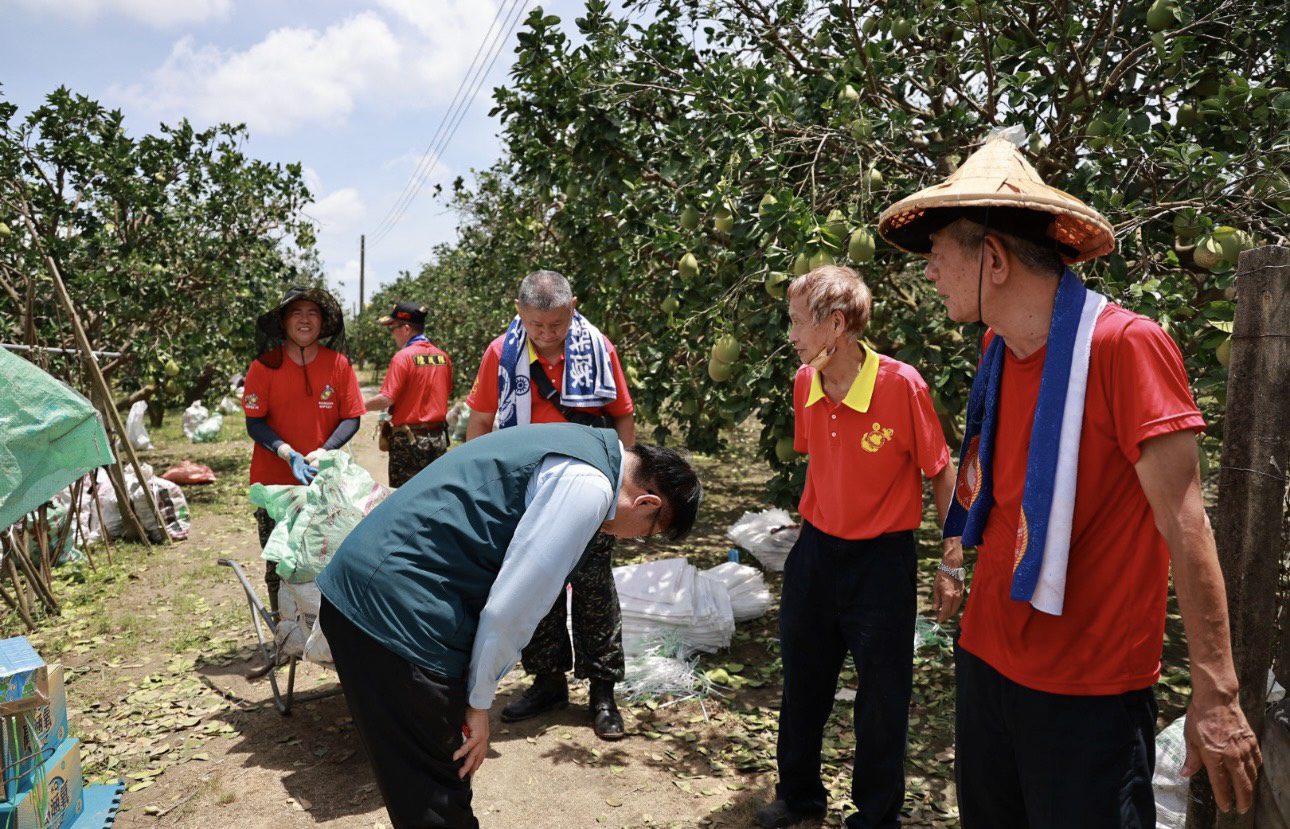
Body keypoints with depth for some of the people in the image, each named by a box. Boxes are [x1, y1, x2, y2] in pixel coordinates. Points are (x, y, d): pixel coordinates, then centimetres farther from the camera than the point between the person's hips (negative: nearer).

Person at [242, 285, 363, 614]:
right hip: (273, 481, 0)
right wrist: (289, 454, -19)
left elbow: (351, 419, 0)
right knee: (279, 567, 9)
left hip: (324, 480, 1)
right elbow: (254, 423, -3)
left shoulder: (339, 365, -2)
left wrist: (323, 452, -16)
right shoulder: (264, 366, -4)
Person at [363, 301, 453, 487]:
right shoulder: (443, 357, 5)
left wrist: (359, 405, -4)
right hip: (438, 439, 6)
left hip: (409, 441, -6)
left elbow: (386, 399, -18)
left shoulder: (403, 357, -13)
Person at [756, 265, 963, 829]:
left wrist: (952, 562, -8)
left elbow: (941, 473, -11)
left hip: (883, 558, -5)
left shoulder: (901, 385, -19)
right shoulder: (804, 384, -3)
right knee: (802, 681, 17)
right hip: (815, 549, 5)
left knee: (882, 697, 8)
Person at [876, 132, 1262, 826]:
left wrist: (1216, 694, -16)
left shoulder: (1125, 345, -18)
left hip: (1090, 691, -7)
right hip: (988, 659, 7)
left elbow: (1182, 522, -18)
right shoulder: (996, 349, 3)